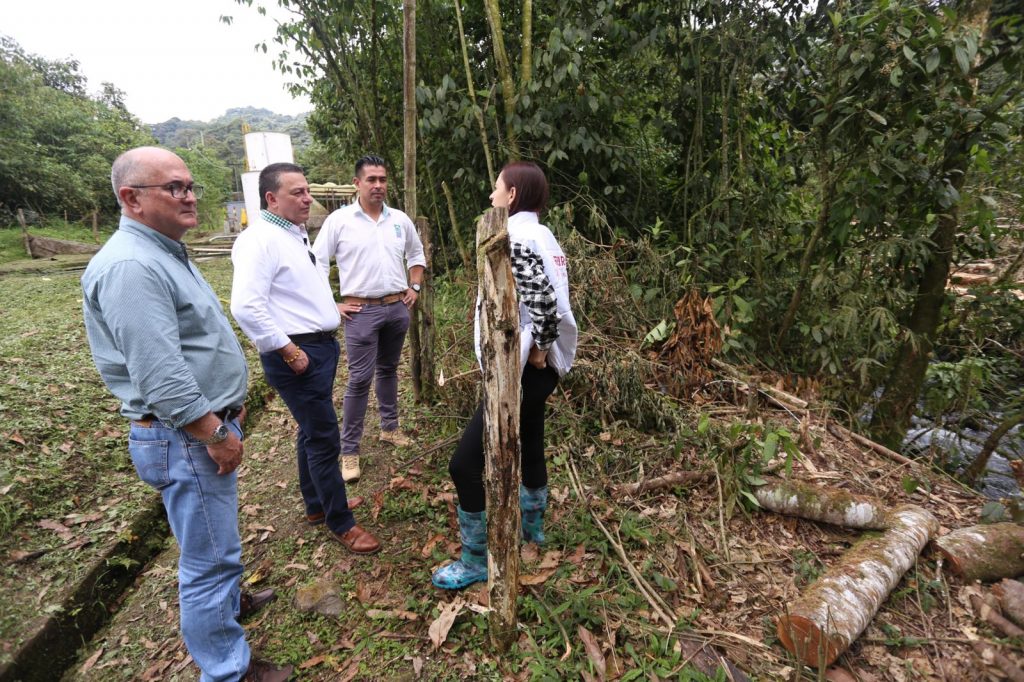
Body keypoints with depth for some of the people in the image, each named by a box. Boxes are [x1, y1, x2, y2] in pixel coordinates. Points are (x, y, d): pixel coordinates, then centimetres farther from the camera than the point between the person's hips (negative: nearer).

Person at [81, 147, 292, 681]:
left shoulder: (164, 251, 12)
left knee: (210, 544, 28)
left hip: (207, 424, 10)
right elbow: (160, 377, -27)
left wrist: (229, 402, 20)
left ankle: (225, 603, 49)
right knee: (212, 556, 4)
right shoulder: (130, 266, -22)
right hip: (185, 438, -10)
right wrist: (217, 434, -19)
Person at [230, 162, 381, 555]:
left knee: (312, 431, 20)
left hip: (321, 346, 10)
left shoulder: (295, 234, 15)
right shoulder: (260, 239, -16)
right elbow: (245, 306, -26)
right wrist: (289, 351, -21)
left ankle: (317, 505, 37)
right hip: (298, 354, -10)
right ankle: (341, 523, 15)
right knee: (324, 439, -1)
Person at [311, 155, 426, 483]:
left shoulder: (400, 219, 6)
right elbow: (317, 265, -4)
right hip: (361, 311, -4)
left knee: (388, 370, 17)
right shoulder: (339, 220, -6)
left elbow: (416, 254, 21)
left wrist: (414, 287, 10)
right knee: (360, 379, -4)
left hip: (398, 308, 4)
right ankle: (349, 450, 7)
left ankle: (390, 428, 33)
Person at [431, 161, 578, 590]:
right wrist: (542, 348, 9)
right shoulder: (541, 235, 11)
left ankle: (476, 561, 16)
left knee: (466, 464, -1)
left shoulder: (513, 239, -17)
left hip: (522, 372, -10)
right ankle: (532, 525, 48)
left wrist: (539, 348, -17)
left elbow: (542, 297, -29)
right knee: (529, 446, 26)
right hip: (543, 368, 10)